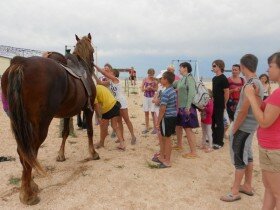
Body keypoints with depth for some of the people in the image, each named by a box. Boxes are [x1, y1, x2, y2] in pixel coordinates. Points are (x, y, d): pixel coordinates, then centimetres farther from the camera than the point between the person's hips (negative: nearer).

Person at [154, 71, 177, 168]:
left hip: (167, 118, -9)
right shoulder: (173, 91, 9)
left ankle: (167, 161, 15)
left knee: (167, 139, 2)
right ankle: (162, 157, 33)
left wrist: (158, 122, -15)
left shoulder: (165, 93, -20)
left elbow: (163, 109, -21)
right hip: (173, 116, 9)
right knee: (163, 137, 20)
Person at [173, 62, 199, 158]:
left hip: (186, 107, -9)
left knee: (188, 129, -7)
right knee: (178, 126, 19)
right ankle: (179, 145, 37)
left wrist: (188, 106, -28)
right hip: (180, 107, 9)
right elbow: (173, 85, 27)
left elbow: (192, 92, -24)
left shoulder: (189, 78, -13)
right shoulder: (182, 79, 13)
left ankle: (193, 152, 1)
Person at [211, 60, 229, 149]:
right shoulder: (214, 78, 11)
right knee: (213, 122, 15)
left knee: (219, 123, 1)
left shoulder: (223, 79, -14)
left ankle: (219, 142, 11)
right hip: (213, 104, 8)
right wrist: (212, 99, 15)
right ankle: (214, 139, 28)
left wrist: (224, 103, -5)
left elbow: (226, 93, -13)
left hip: (220, 105, -8)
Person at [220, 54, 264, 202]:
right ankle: (247, 186, 29)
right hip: (248, 125, 9)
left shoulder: (252, 84, -20)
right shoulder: (256, 82, 10)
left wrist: (234, 129, -14)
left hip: (243, 126, -9)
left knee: (239, 158, -1)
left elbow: (244, 110, -22)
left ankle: (235, 191, 10)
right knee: (247, 156, 16)